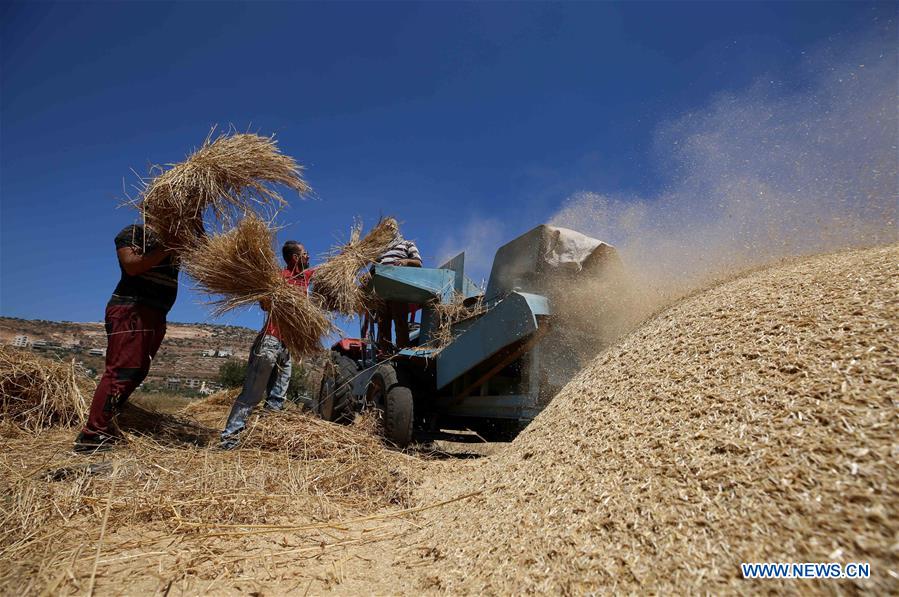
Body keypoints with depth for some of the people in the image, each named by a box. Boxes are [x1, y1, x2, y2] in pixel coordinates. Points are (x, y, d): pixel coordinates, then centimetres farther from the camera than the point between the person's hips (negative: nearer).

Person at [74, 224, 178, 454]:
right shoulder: (133, 232, 1)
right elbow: (131, 266, -14)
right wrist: (165, 250, -18)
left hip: (156, 316, 8)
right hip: (130, 310, -8)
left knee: (136, 372, 8)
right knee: (121, 370, -13)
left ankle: (105, 424, 16)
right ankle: (91, 436, -11)